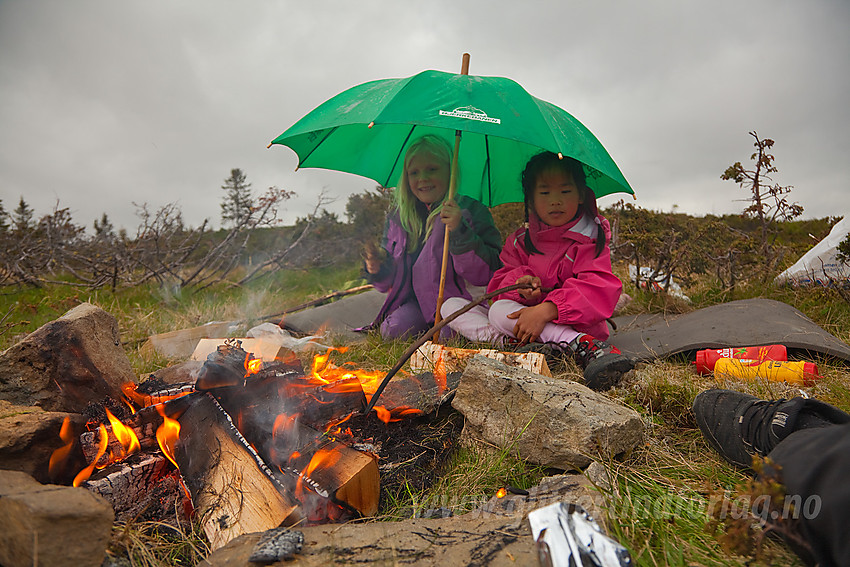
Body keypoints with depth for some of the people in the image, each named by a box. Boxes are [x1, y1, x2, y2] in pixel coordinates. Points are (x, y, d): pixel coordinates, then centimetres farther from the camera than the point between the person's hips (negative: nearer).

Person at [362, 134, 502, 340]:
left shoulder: (472, 211, -3)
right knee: (393, 331, -23)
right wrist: (378, 270, -8)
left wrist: (460, 231, -24)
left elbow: (488, 274, -14)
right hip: (414, 302, 4)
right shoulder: (398, 216, 9)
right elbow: (388, 283, 17)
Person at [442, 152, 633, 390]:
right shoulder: (519, 242, 11)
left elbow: (597, 288, -19)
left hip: (572, 324, -5)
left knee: (500, 310, -32)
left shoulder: (590, 240, -3)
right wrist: (518, 283, -21)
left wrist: (545, 310, -33)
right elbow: (499, 284, 5)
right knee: (451, 305, -6)